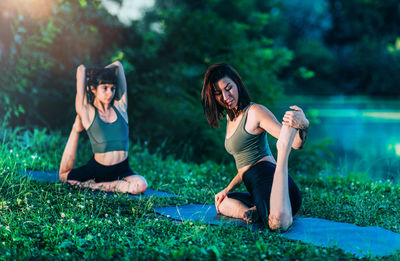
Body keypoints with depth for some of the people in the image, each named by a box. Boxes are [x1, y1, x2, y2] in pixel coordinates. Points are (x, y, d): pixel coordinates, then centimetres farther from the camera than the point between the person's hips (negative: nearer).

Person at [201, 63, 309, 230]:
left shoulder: (255, 112, -7)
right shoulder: (231, 117, 22)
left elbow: (296, 144, -16)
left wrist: (303, 126, -38)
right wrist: (228, 190, 23)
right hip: (258, 191, 10)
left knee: (278, 223, -41)